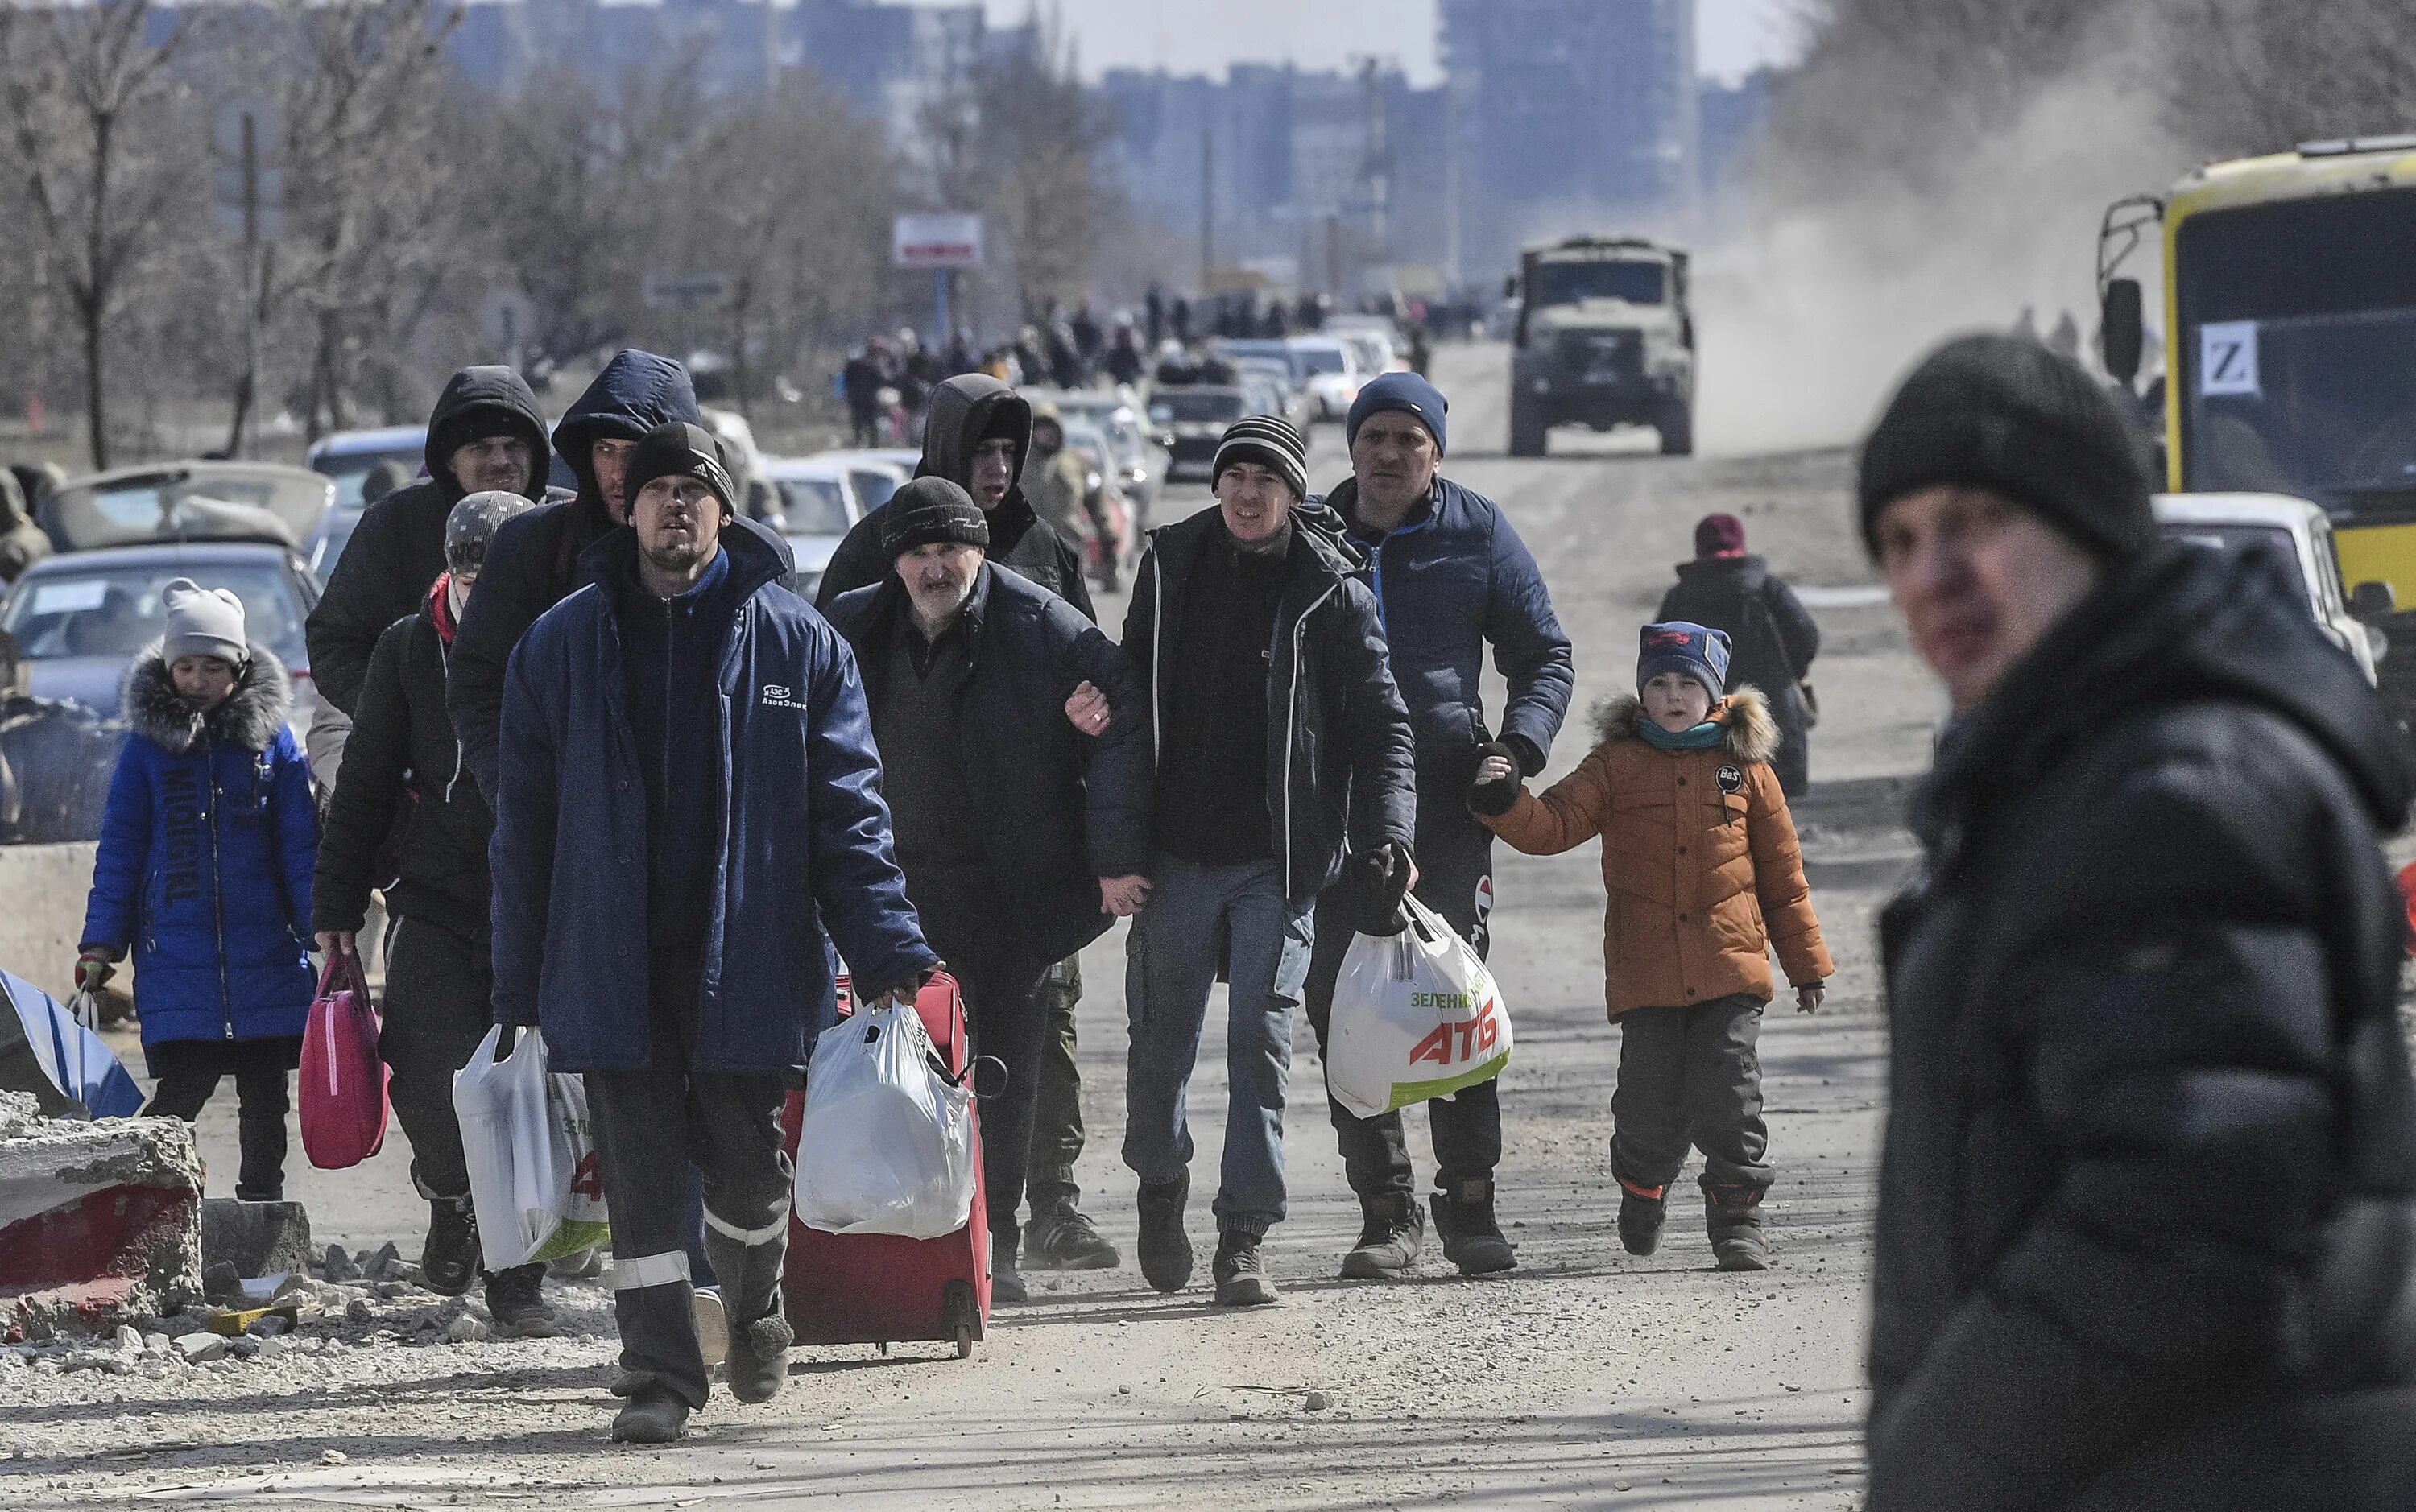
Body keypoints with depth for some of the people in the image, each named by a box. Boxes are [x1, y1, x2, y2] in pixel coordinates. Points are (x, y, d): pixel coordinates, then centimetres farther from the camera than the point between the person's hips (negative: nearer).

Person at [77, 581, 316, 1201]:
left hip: (266, 954, 2)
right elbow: (119, 849, 5)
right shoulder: (147, 744, 3)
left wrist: (326, 932, 1)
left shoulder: (271, 739, 4)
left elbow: (300, 845, 7)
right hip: (176, 956, -2)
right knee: (182, 1087, -12)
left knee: (265, 1097, 8)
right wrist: (100, 943, 0)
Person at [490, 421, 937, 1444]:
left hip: (747, 959, 0)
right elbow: (525, 823, 7)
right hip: (613, 965, 0)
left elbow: (846, 809, 2)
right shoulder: (564, 646, 6)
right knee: (639, 1169, -3)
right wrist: (519, 986, 4)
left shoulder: (795, 644, 3)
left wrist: (888, 953, -7)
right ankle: (660, 1374, 1)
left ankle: (755, 1317, 35)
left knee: (746, 1158, 8)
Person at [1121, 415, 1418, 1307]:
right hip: (1176, 854, 2)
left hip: (1279, 861, -2)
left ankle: (1244, 1237, -5)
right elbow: (1134, 698, 13)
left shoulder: (1332, 592, -1)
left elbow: (1381, 725, 1)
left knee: (1262, 1042, -7)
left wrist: (1387, 834, -13)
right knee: (1161, 1038, 7)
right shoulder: (1171, 567, 6)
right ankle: (1160, 1183, 34)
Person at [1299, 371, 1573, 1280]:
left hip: (1447, 800, -1)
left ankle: (1469, 1204, 4)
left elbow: (1544, 656, 11)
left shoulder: (1476, 535, 6)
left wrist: (1518, 744, -7)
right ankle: (1386, 1211, 2)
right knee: (1343, 1009, -3)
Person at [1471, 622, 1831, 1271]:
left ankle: (1738, 1218, 5)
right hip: (1647, 972, 0)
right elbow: (1553, 825, -3)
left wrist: (1807, 962, 13)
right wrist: (1505, 802, -24)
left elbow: (1782, 871, 11)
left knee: (1728, 1098, -5)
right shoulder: (1617, 767, 6)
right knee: (1651, 1106, 2)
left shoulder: (1745, 767, 7)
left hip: (1730, 970, 0)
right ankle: (1643, 1189, 29)